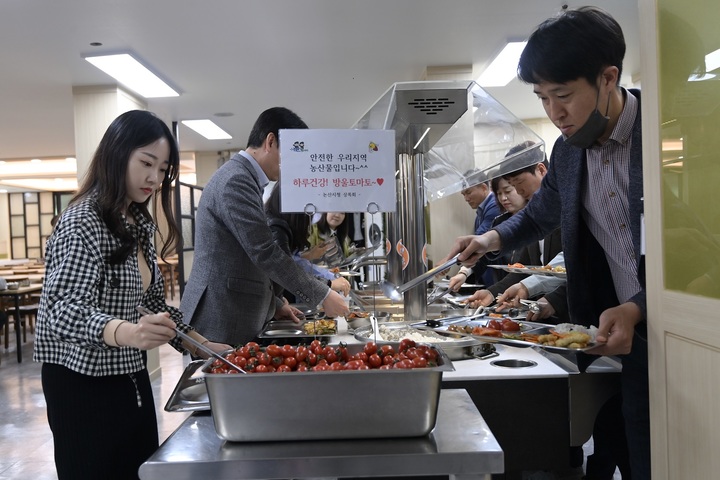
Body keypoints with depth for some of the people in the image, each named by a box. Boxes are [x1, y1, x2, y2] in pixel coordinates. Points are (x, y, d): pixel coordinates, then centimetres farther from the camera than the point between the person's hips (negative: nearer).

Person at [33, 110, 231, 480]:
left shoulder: (139, 223, 8)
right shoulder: (82, 223, -18)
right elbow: (63, 312, -30)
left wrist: (201, 345, 4)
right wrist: (128, 333, -48)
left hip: (131, 375, 8)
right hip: (84, 381, -8)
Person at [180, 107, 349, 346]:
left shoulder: (243, 177, 16)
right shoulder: (236, 179, -16)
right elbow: (265, 252, -20)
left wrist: (274, 304, 18)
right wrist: (322, 295, -14)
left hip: (233, 323, 10)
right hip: (221, 326, -10)